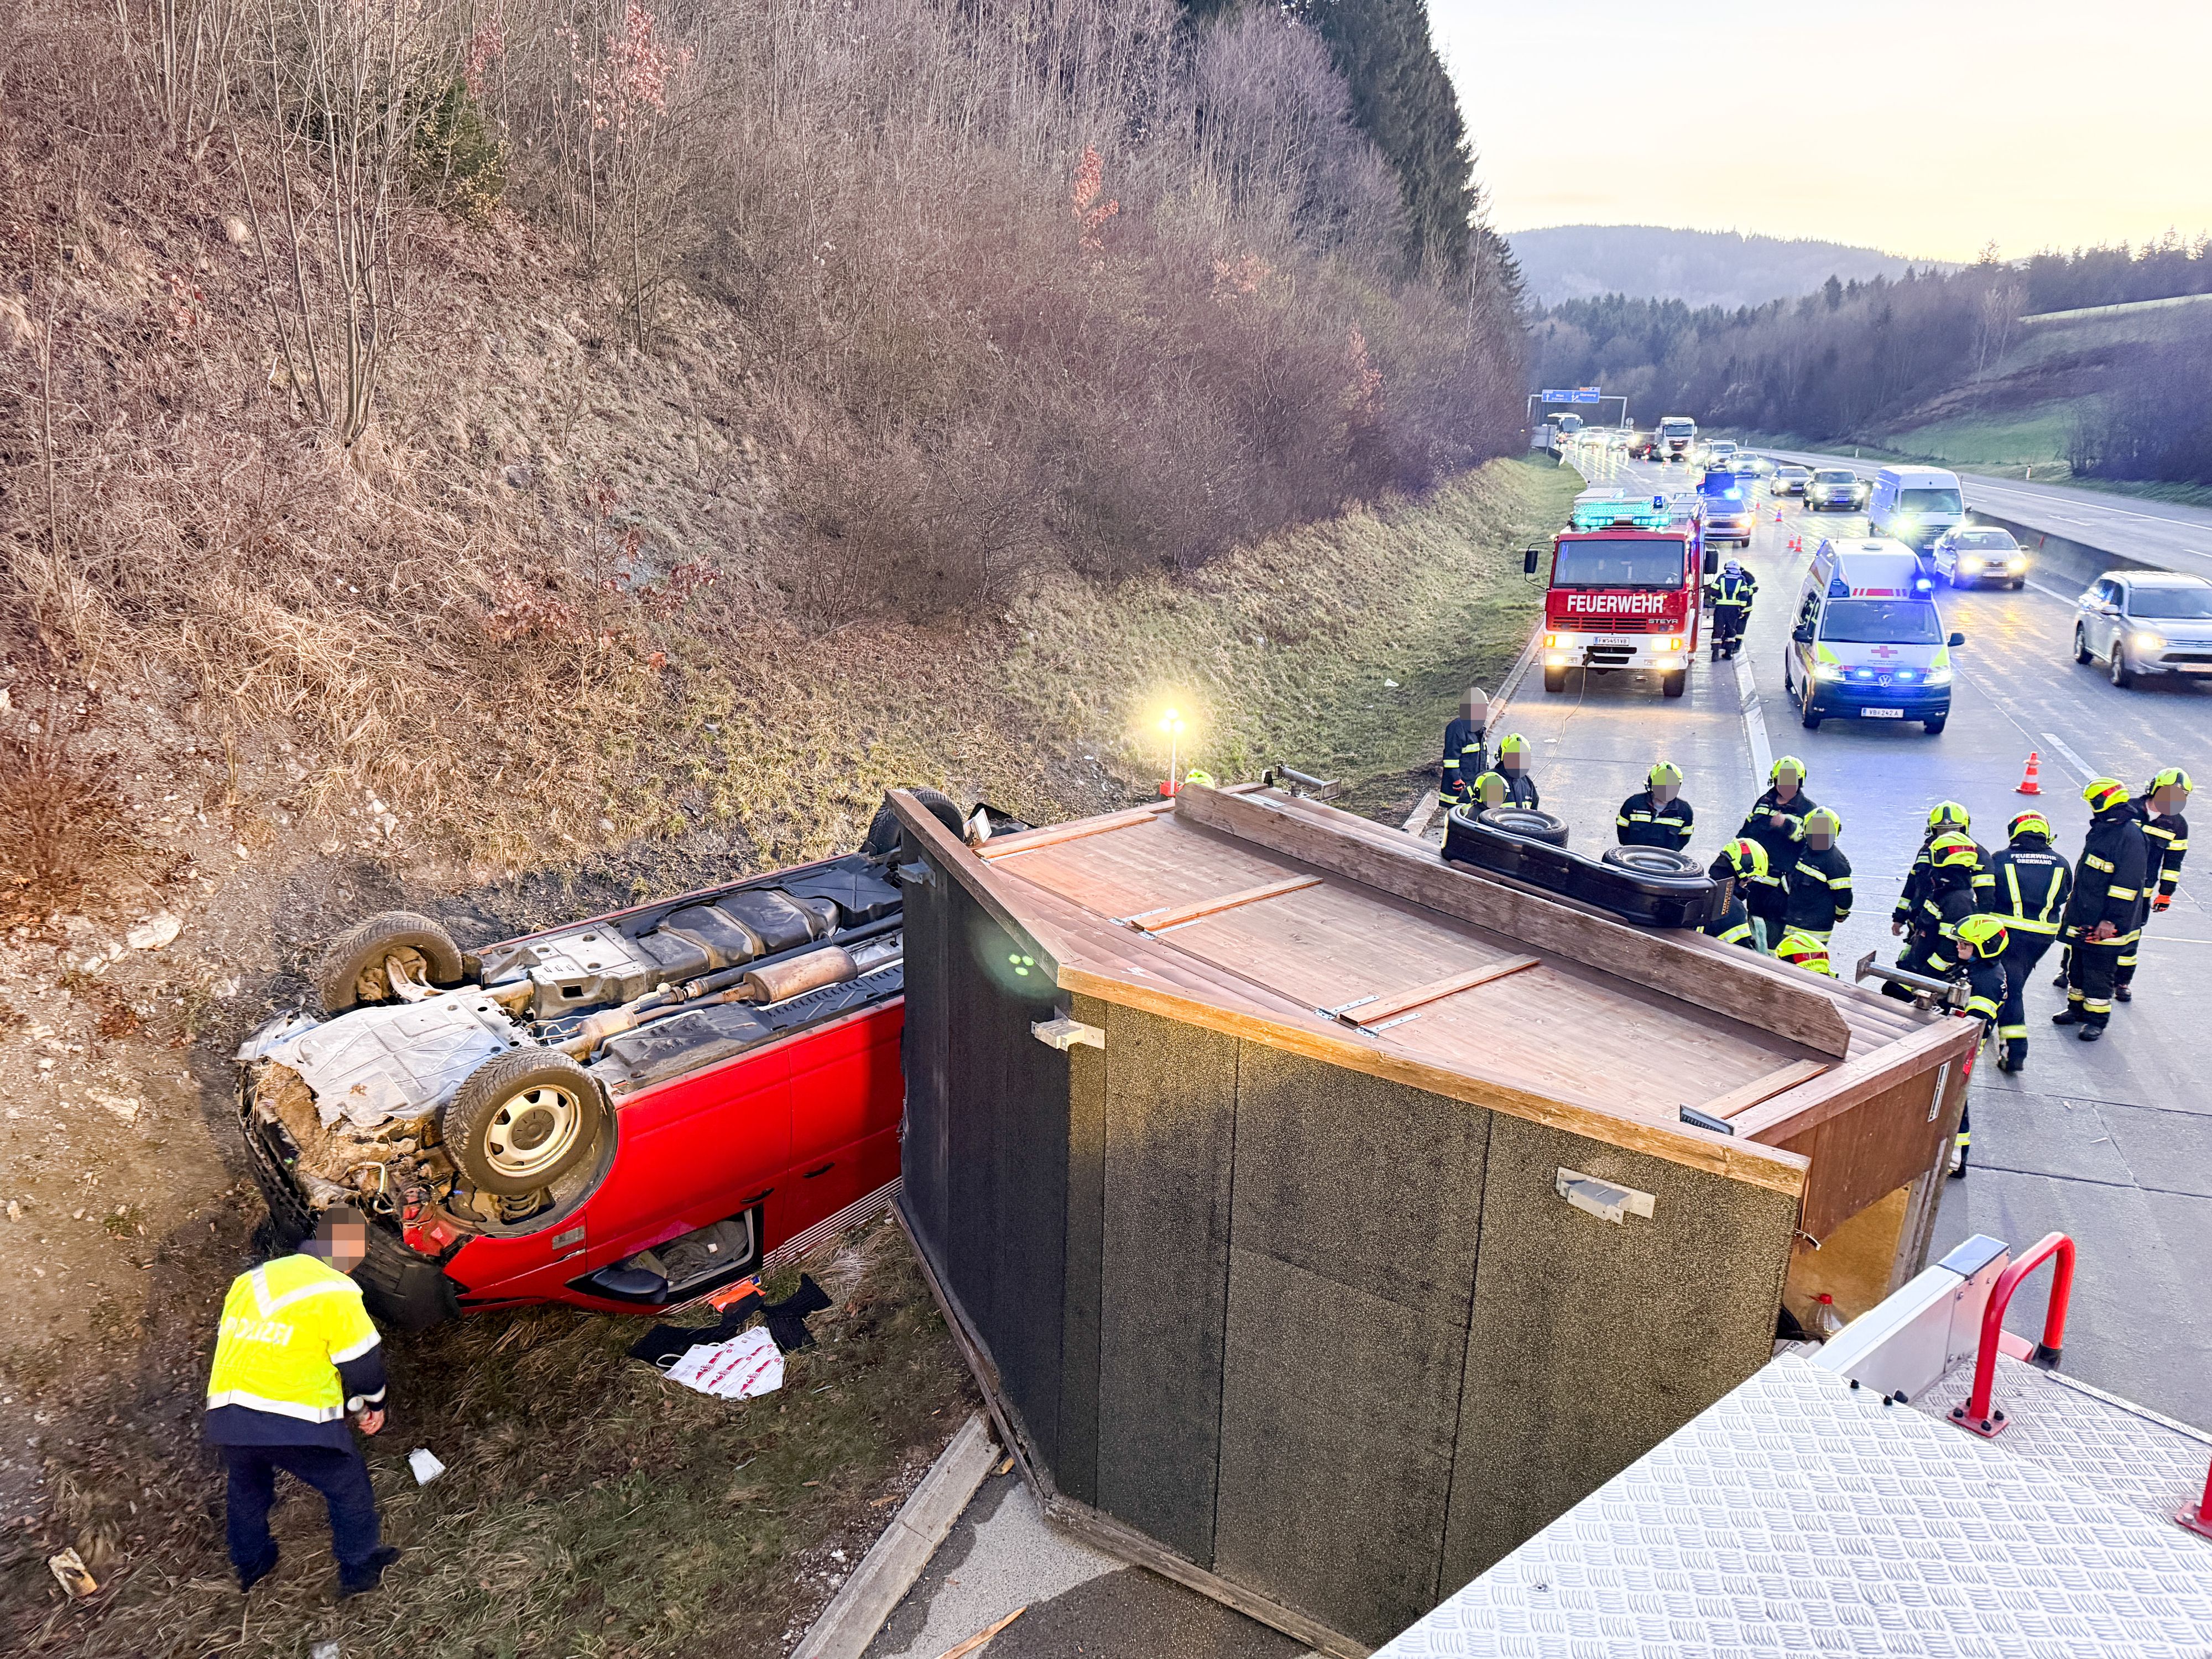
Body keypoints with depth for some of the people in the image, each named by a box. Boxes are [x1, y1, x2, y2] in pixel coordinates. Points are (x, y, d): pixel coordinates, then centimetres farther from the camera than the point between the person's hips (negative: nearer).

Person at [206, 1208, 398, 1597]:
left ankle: (250, 1565, 48)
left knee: (246, 1490, 32)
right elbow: (362, 1362, -7)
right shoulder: (336, 1292, -11)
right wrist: (373, 1403, 14)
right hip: (298, 1424, -7)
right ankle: (359, 1570, 24)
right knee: (348, 1488, 14)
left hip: (226, 1415, 7)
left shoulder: (251, 1280, 13)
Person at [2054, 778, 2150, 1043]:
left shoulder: (2131, 836, -20)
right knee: (2077, 967, 18)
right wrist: (2074, 905, 25)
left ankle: (2097, 1018, 13)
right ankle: (2077, 1008, 32)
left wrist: (2111, 920, -23)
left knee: (2098, 972, 1)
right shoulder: (2101, 829, 9)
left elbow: (2128, 884, -22)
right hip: (2082, 917, 9)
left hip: (2104, 924, -9)